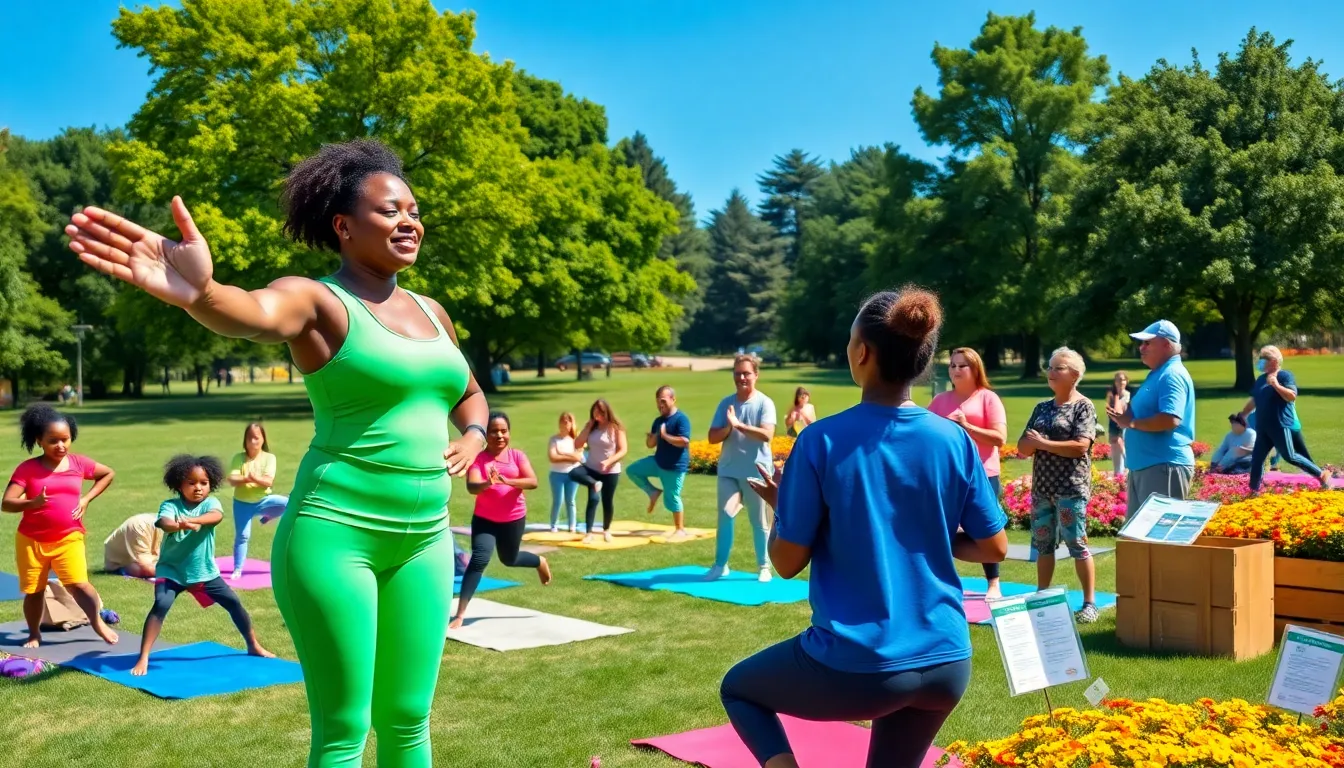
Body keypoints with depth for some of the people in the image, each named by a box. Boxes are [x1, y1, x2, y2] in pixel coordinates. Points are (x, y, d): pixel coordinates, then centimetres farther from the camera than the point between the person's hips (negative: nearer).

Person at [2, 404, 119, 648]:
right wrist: (31, 503, -36)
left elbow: (109, 474, 16)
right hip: (31, 539, 0)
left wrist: (87, 498, 5)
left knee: (78, 584, -11)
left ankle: (97, 622, 12)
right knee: (33, 590, 10)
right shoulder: (27, 468, -9)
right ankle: (34, 634, 30)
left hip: (69, 538, 0)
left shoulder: (79, 463, -1)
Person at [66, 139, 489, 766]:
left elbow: (469, 392, 31)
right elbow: (257, 313, -32)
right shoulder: (318, 300, -7)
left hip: (424, 539, 6)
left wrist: (473, 435, 8)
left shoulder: (431, 312, 13)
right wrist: (199, 292, -55)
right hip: (334, 532, -6)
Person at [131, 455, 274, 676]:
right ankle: (143, 658, -16)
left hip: (205, 571, 3)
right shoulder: (170, 505, -13)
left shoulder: (210, 503, -9)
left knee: (234, 603, 5)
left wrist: (192, 520, -53)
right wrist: (183, 525, -59)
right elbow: (165, 524, -36)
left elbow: (216, 516, -33)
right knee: (160, 606, -23)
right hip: (172, 571, -2)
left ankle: (254, 646, 23)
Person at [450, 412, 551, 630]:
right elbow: (472, 487, -26)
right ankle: (460, 614, -17)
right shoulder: (478, 458, -12)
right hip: (484, 519, -1)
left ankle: (540, 562, 58)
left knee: (509, 560, 21)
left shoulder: (517, 456, -7)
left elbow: (533, 482, -18)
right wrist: (488, 483, -48)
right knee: (479, 559, -19)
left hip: (514, 518, 2)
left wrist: (507, 481, -34)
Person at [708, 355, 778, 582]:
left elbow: (767, 435, -21)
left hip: (756, 471, -3)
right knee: (725, 515, -4)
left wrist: (739, 425, -26)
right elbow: (713, 437, 3)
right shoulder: (726, 403, 5)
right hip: (728, 470, 3)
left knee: (759, 521, 7)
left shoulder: (764, 403, -6)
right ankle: (720, 565, 5)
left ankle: (764, 567, 18)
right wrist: (728, 427, -16)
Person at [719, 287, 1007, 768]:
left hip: (858, 668, -4)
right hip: (947, 665, 4)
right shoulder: (955, 441, -3)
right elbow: (994, 548, 5)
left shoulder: (823, 440, -13)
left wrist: (781, 506, 10)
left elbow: (787, 562, -8)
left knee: (738, 689, 23)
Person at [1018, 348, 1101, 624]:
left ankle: (1090, 602, 3)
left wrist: (1042, 443, -13)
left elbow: (1081, 446, -17)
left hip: (1071, 488, -6)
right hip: (1042, 487, 6)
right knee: (1043, 544, 10)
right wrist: (1033, 442, -14)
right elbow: (1023, 447, 9)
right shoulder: (1042, 408, 12)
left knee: (1076, 544, -4)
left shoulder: (1083, 406, -5)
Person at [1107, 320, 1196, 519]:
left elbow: (1169, 420, -28)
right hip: (1143, 466, 11)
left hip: (1165, 467, -11)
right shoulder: (1157, 375, 19)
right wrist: (1125, 417, 9)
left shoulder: (1172, 375, -14)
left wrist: (1131, 423, -16)